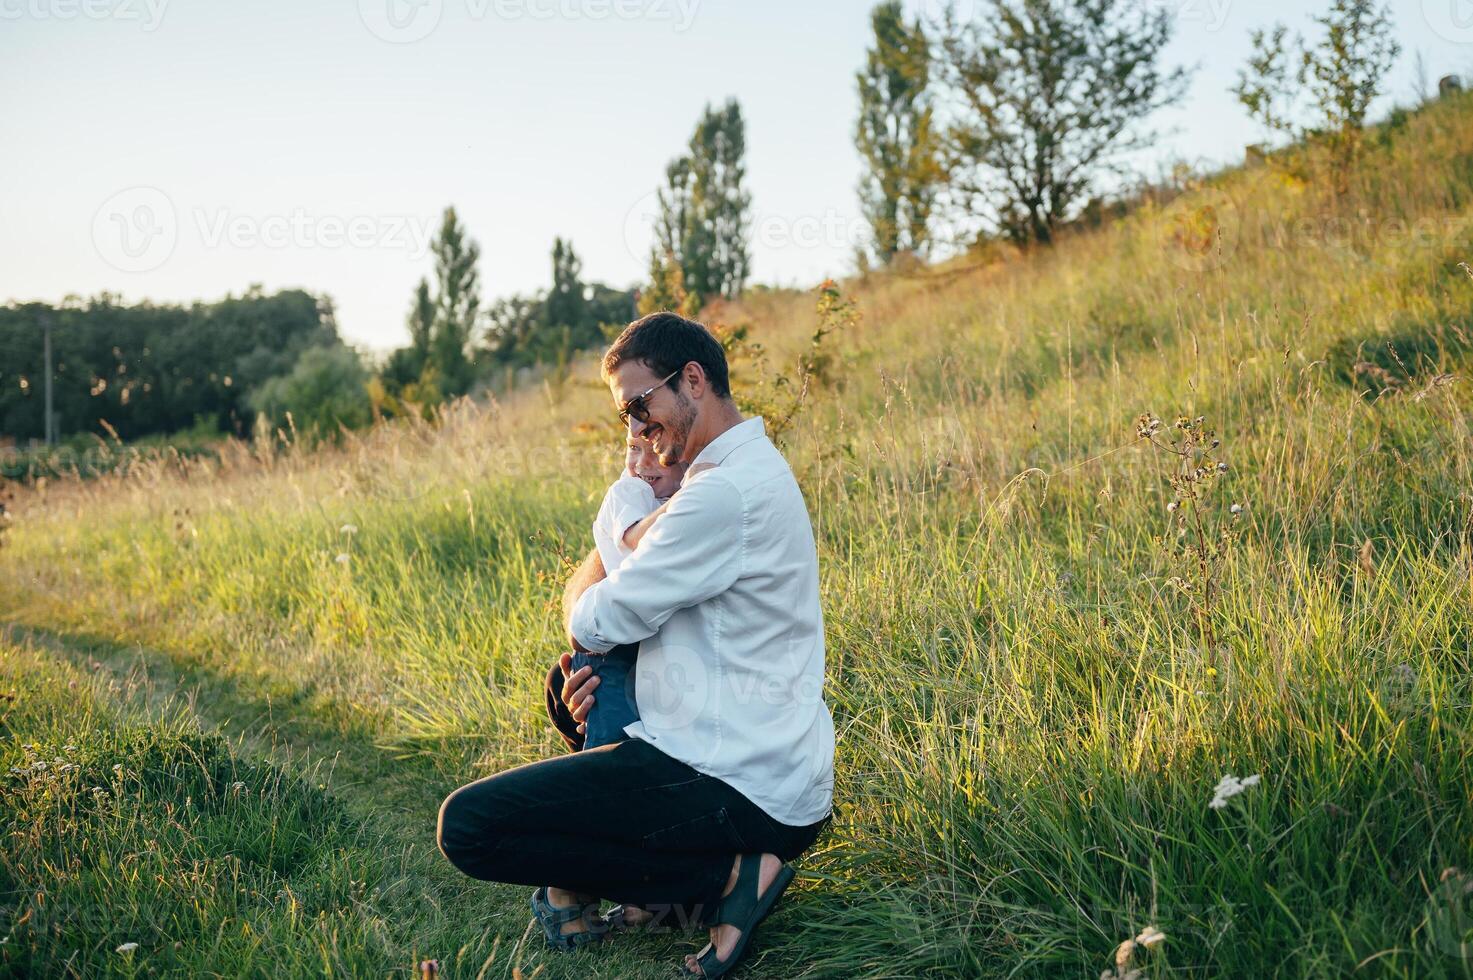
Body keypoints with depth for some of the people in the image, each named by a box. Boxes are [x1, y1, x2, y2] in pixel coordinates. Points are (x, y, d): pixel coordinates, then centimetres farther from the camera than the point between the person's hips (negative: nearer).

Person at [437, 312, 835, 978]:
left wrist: (591, 573, 8)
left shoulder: (726, 491, -21)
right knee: (572, 683, 29)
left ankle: (724, 875, -8)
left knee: (466, 826, -10)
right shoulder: (753, 470, 14)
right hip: (775, 763, 11)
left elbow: (594, 624, -14)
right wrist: (602, 674, 1)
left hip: (743, 788, -11)